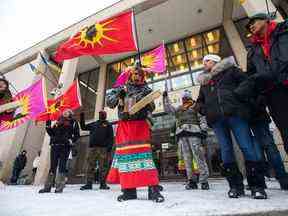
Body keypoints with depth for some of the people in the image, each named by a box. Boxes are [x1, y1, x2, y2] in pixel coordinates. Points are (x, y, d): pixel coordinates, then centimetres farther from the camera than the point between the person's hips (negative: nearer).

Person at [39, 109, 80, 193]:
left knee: (62, 167, -3)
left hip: (65, 147, -4)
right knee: (52, 167, 9)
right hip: (55, 145, 4)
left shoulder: (73, 122, 7)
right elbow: (52, 133, 19)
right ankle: (47, 186, 18)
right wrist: (48, 126, 7)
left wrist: (71, 140, -12)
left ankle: (59, 187, 5)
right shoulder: (58, 122, 19)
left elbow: (77, 135, 3)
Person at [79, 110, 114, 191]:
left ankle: (103, 184, 10)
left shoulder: (108, 125, 9)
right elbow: (83, 127, 25)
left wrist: (109, 147, -10)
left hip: (103, 148, -3)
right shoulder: (94, 124, 21)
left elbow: (111, 137, 2)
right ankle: (89, 183, 14)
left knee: (103, 167, 0)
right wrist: (82, 118, 17)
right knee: (90, 166, 5)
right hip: (92, 148, 3)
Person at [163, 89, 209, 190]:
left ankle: (204, 180, -4)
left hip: (193, 131, -3)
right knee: (187, 158, 0)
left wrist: (203, 129, -8)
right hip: (181, 133, 4)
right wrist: (165, 97, 21)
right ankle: (192, 180, 4)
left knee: (198, 156, -9)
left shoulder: (196, 106, 16)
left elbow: (202, 119, 7)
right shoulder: (178, 109, 28)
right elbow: (167, 109, 24)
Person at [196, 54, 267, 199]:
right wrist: (204, 109, 12)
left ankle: (257, 185, 7)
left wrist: (240, 97, -6)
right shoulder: (204, 81, 27)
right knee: (226, 150, 2)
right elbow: (200, 100, 31)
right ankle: (235, 185, 10)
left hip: (235, 113, -3)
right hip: (216, 119, 4)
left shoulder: (230, 70, 16)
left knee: (247, 147, -5)